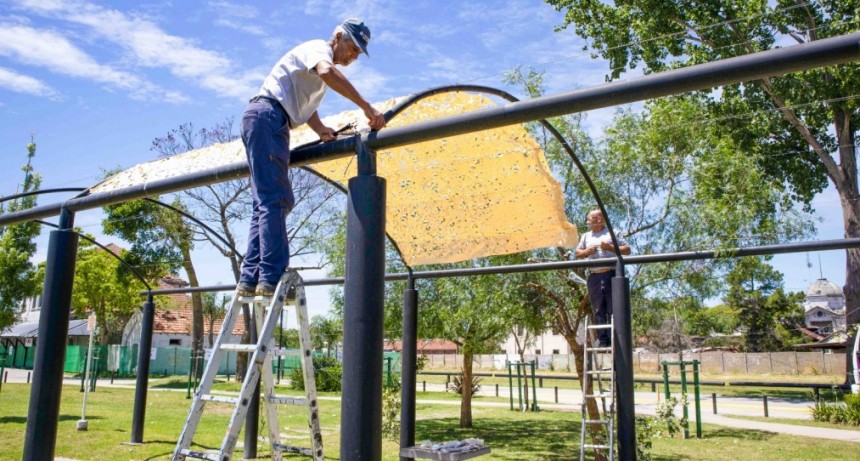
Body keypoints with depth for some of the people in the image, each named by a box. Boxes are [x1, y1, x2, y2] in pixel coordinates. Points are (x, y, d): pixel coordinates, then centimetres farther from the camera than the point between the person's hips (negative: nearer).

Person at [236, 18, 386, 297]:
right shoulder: (318, 47, -3)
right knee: (275, 200, -17)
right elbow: (327, 72, -27)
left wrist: (321, 130, 4)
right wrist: (367, 107, -31)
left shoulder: (318, 75, 27)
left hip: (272, 124, 10)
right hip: (267, 116, -10)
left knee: (268, 202, 5)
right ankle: (272, 278, -22)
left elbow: (305, 106, 25)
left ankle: (251, 279, 3)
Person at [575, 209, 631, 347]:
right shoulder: (586, 236, 22)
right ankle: (602, 340, 2)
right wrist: (586, 252, 4)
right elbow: (578, 253, 26)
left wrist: (611, 247, -7)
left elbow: (627, 250, 8)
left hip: (611, 274, -3)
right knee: (598, 310, 1)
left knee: (613, 309, -7)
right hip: (594, 277, 3)